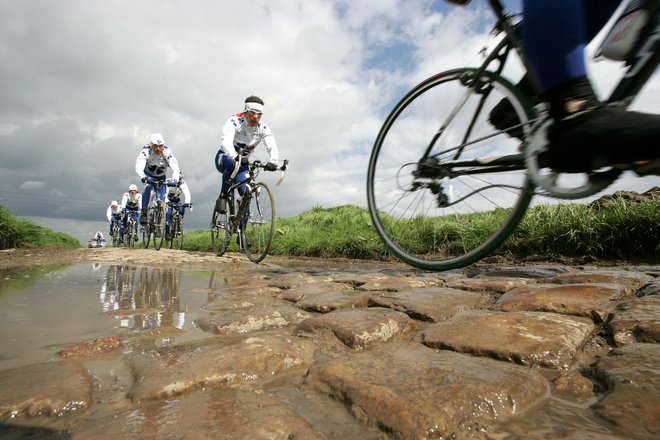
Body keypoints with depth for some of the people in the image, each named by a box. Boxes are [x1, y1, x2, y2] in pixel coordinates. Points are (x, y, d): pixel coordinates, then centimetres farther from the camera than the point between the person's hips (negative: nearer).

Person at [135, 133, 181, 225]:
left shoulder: (166, 152, -26)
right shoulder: (145, 151, -28)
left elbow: (175, 168, -32)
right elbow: (138, 167, -38)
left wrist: (175, 180, -51)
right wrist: (143, 177, -59)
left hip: (161, 177, 2)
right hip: (148, 175, -1)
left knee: (161, 198, -7)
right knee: (147, 188, -31)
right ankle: (143, 213, -23)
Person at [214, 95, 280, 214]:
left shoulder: (263, 128, -11)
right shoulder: (234, 122, -22)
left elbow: (272, 146, -27)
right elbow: (225, 142, -39)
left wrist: (273, 161, -48)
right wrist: (236, 157, -59)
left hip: (242, 163, 4)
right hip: (224, 158, -3)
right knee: (232, 164, -40)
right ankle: (223, 197, -23)